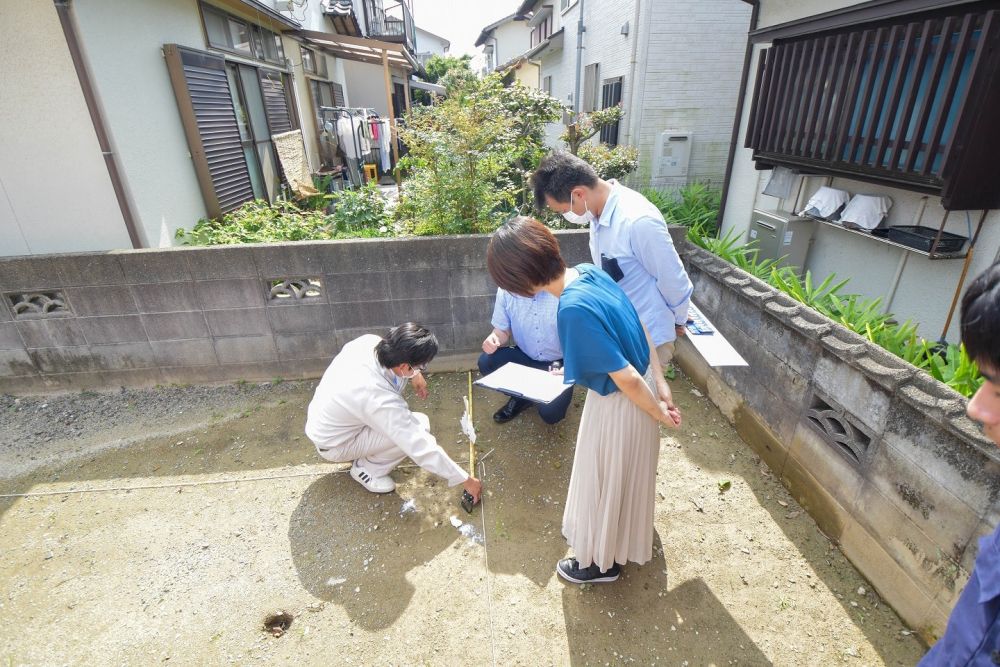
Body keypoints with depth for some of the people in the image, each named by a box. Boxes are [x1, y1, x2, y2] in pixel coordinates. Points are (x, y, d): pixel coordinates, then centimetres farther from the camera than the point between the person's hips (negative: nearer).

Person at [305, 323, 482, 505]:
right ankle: (368, 469, 3)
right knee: (419, 426, -20)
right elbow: (422, 449, -32)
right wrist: (466, 480, -21)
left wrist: (414, 374, 0)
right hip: (333, 445, -7)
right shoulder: (381, 401, -39)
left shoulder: (368, 341, -22)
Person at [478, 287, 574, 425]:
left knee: (550, 413, -21)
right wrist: (494, 338, -24)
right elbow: (503, 330, 0)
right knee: (486, 362, -20)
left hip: (560, 362, -3)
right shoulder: (506, 289, -14)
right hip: (526, 356, 4)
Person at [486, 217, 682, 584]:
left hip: (621, 404, -9)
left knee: (605, 482, 16)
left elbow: (626, 379, -27)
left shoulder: (574, 310, -34)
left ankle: (602, 562, 42)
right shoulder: (589, 272, -7)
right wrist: (660, 382, 6)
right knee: (619, 476, 30)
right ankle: (614, 542, 57)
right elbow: (639, 327, 2)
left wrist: (657, 412, -10)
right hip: (640, 384, 9)